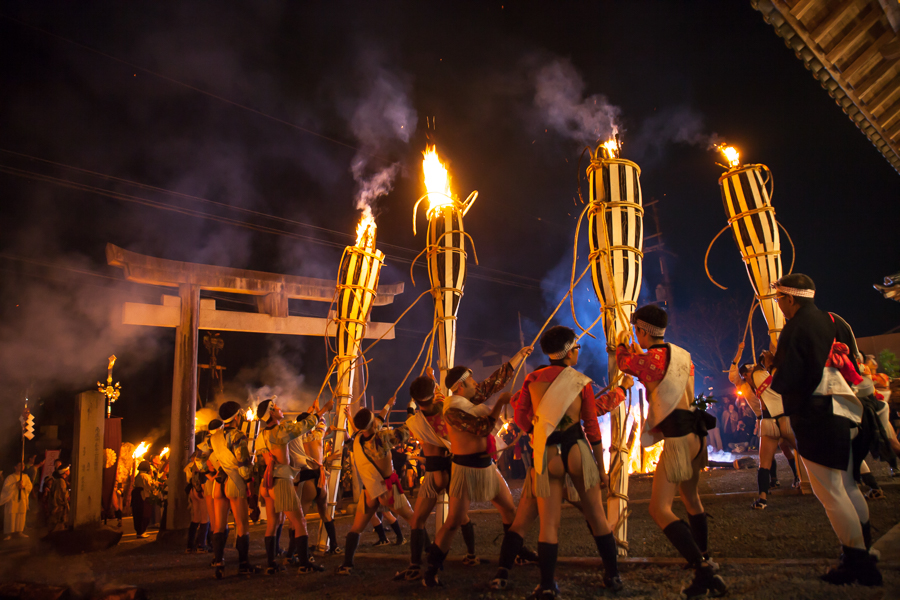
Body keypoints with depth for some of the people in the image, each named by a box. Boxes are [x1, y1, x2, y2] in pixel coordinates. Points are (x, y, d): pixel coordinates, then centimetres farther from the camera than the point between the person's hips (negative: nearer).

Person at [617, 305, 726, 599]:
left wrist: (621, 345, 26)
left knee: (660, 509, -11)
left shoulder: (653, 357, -13)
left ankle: (704, 571, -21)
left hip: (676, 439, -9)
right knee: (691, 498, 27)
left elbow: (623, 362, 7)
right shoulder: (683, 356, 10)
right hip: (694, 435, 9)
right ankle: (704, 557, 41)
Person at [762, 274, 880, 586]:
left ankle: (858, 563, 2)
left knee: (830, 492, -2)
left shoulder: (795, 329, -14)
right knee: (847, 486, 19)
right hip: (846, 417, 9)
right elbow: (854, 366, 18)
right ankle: (865, 550, 27)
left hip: (816, 420, -9)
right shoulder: (835, 322, 10)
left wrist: (772, 365, 2)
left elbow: (784, 383, -18)